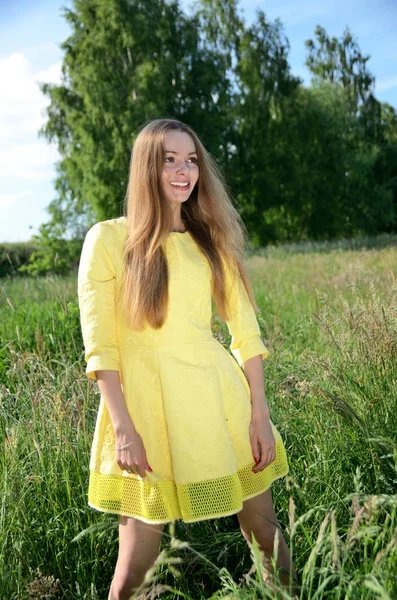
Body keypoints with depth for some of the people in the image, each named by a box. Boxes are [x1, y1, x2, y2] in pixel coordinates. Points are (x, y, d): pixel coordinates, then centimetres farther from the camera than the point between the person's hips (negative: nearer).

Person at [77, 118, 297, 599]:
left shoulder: (212, 236, 9)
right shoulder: (109, 239, -3)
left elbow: (245, 330, 8)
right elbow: (99, 346, -7)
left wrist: (259, 414, 1)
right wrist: (123, 428, -14)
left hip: (220, 397, 4)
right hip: (145, 402, -3)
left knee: (265, 533, 10)